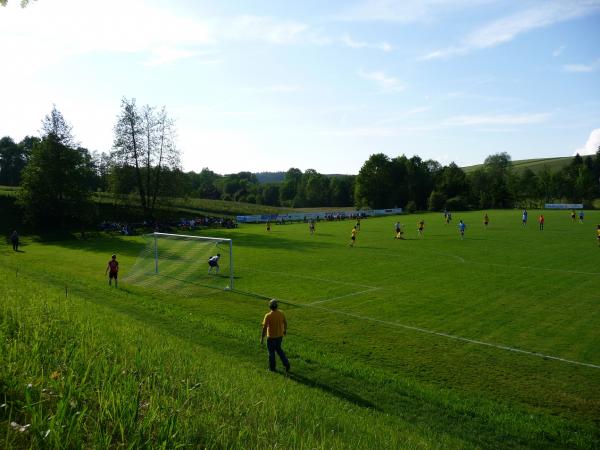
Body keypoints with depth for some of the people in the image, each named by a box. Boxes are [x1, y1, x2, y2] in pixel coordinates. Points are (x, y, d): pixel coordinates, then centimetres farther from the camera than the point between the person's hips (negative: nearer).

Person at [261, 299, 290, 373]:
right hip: (280, 335, 5)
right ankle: (286, 363, 17)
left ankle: (272, 368, 29)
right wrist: (285, 330, 23)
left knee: (271, 352, 15)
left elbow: (264, 328, -20)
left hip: (271, 337, -5)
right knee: (278, 349, 26)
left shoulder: (268, 316, -24)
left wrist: (262, 338, -10)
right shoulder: (281, 313, -10)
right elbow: (285, 322, 4)